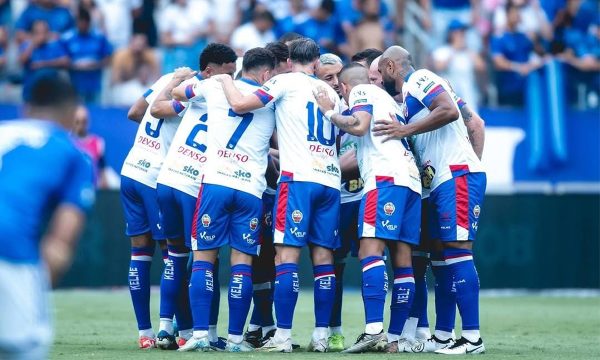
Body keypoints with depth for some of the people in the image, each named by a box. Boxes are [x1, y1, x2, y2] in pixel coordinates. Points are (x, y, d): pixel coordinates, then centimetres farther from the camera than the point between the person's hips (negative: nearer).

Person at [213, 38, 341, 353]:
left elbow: (239, 105, -6)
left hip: (299, 177, -6)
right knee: (323, 256, 5)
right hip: (330, 179, 6)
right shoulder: (331, 92, 21)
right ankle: (321, 336, 3)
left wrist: (226, 80, 15)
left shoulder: (286, 82, 3)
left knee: (287, 254, -7)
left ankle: (283, 336, -13)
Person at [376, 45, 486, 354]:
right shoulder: (408, 98, 26)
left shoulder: (419, 80, -3)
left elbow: (449, 111, -19)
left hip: (457, 177, -10)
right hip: (441, 183, 10)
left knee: (457, 251, -13)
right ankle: (443, 337, 14)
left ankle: (472, 337, -16)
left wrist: (406, 130, -17)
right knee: (442, 256, 10)